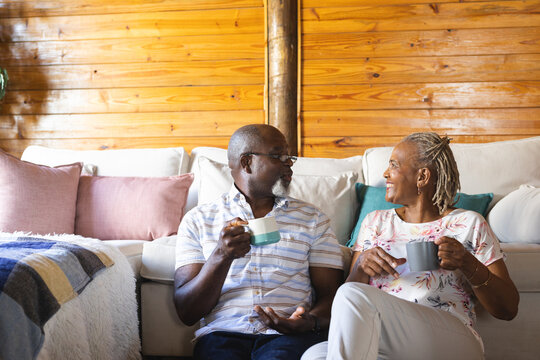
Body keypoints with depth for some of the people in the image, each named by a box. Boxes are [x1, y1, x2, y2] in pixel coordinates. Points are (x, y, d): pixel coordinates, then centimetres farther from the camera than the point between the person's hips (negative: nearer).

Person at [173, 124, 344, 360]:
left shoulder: (313, 220, 18)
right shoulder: (197, 220, 13)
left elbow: (331, 297, 12)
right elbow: (186, 313, 5)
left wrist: (311, 322, -12)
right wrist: (222, 256, -12)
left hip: (290, 334, 1)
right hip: (223, 332, 0)